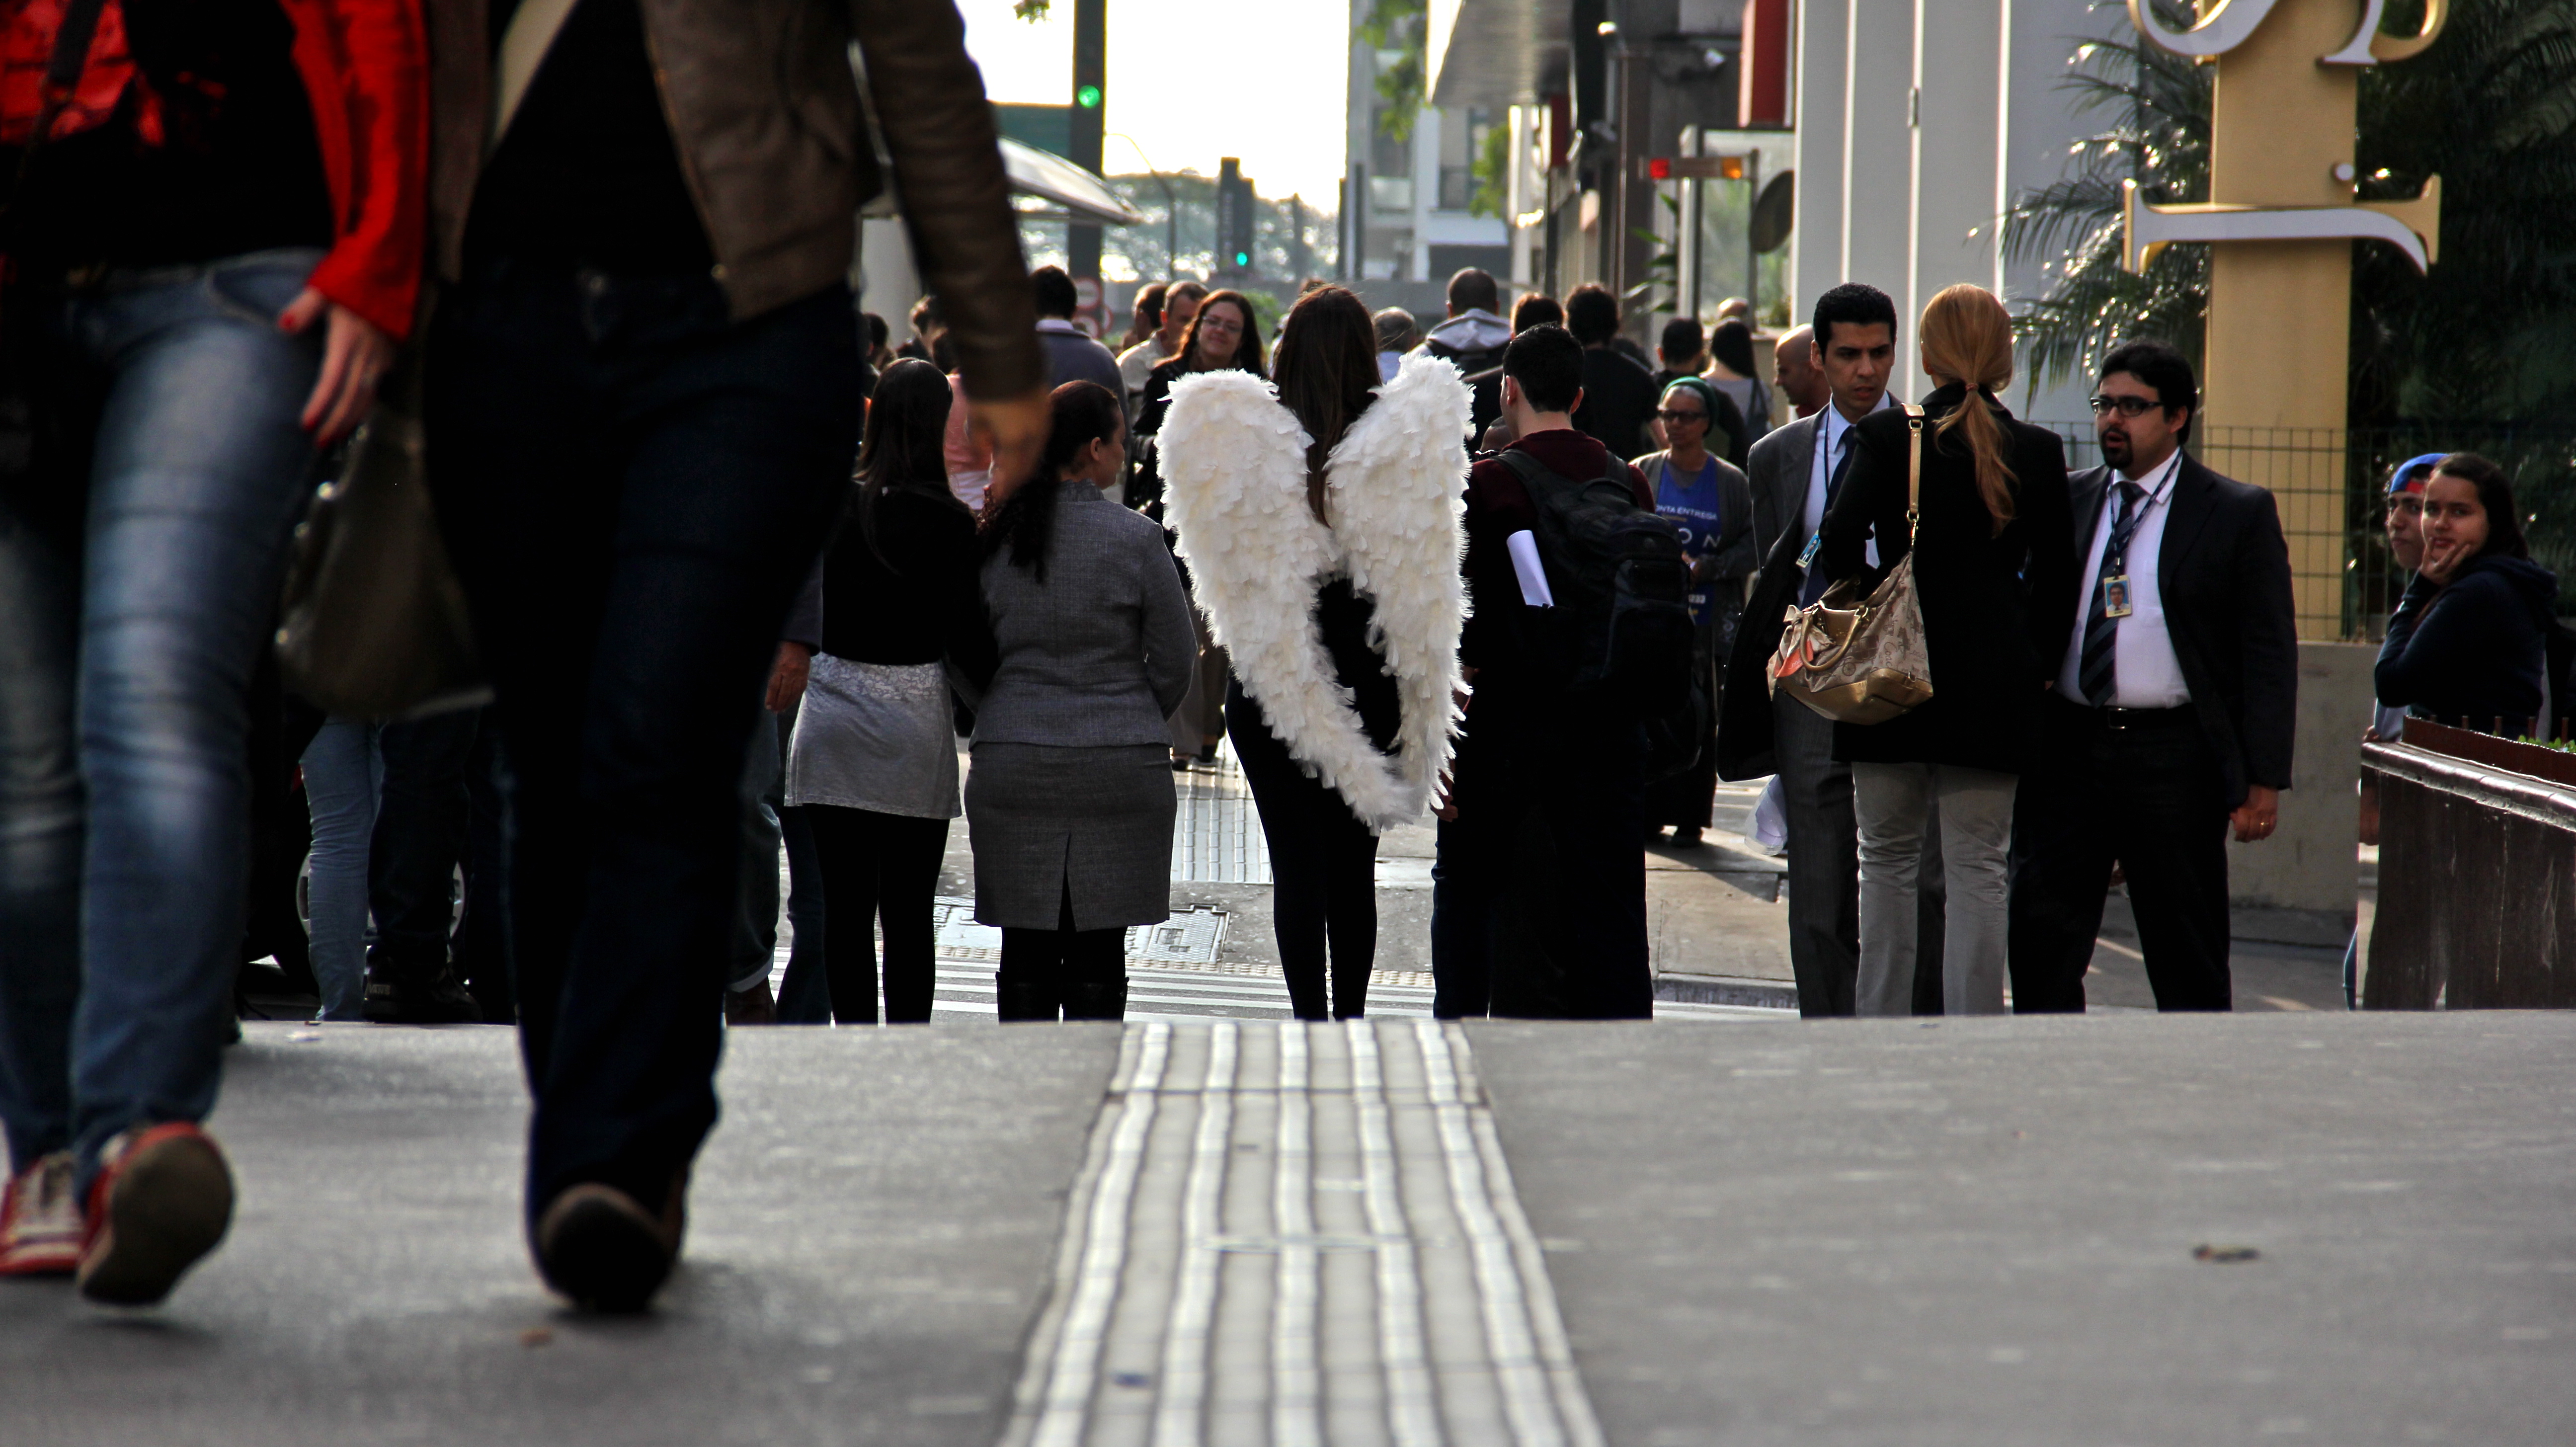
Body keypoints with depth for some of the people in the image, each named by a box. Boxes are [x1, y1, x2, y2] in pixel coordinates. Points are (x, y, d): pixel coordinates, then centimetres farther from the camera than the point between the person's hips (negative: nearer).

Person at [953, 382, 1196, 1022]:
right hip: (1119, 767, -2)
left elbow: (961, 656, 8)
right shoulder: (1136, 539, -7)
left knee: (1026, 945, 7)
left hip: (1011, 767, 2)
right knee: (1099, 949, 2)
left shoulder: (993, 535, 2)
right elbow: (1176, 658, 0)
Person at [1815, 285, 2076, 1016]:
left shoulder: (1886, 436, -5)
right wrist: (2037, 668, 12)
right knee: (1977, 869, 4)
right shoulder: (2039, 452, 2)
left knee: (1887, 860, 11)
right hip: (1995, 684, 1)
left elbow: (1839, 546, -13)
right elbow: (2055, 577, 4)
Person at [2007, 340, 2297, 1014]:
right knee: (2041, 938, 2)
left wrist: (2264, 780, -9)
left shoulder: (2238, 514, 0)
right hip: (2067, 748, 4)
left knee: (2187, 957, 3)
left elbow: (2270, 654, -3)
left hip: (2174, 756, -4)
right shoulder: (2066, 501, 11)